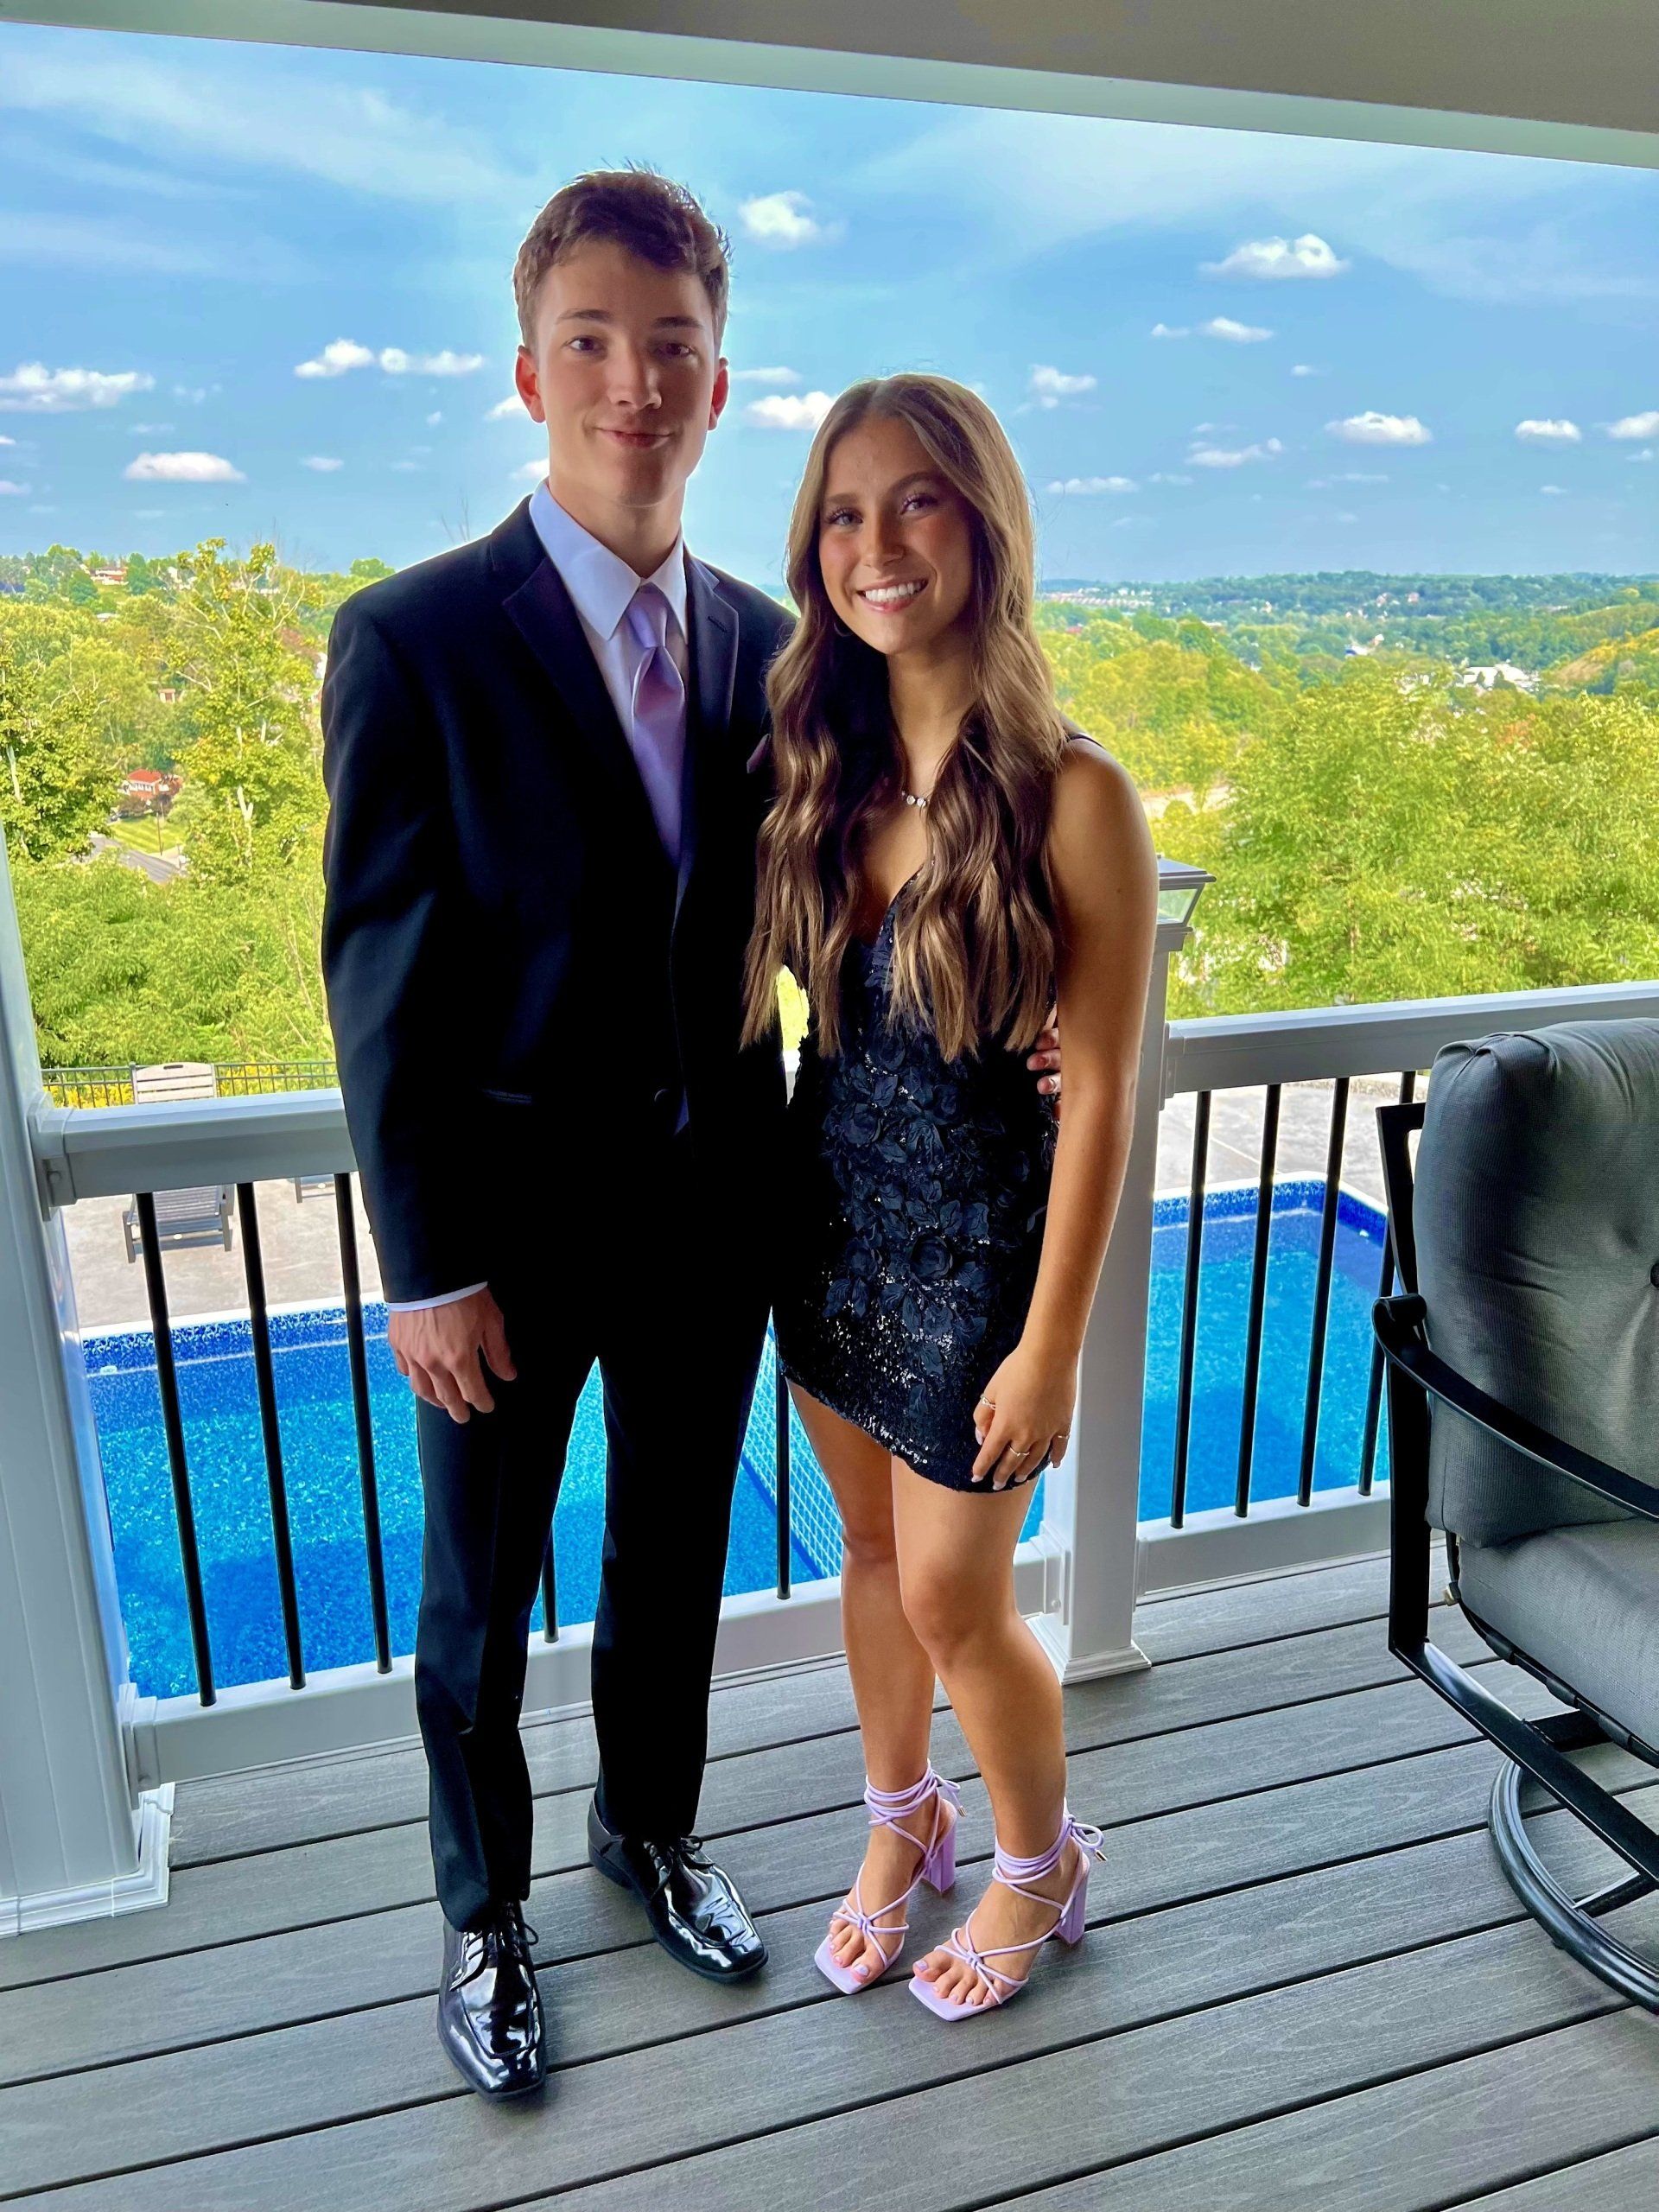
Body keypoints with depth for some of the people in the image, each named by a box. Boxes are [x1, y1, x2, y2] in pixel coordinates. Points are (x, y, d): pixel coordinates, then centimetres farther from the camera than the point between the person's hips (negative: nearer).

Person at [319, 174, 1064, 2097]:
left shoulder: (761, 642, 2)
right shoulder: (412, 641, -13)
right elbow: (381, 982, -13)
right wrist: (428, 1271, -12)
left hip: (711, 1209, 4)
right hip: (511, 1223, -4)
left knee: (675, 1554, 22)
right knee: (478, 1600, 16)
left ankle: (649, 1827, 49)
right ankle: (482, 1913, 42)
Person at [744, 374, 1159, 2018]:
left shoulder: (1072, 795, -19)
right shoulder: (821, 762, -3)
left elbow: (1100, 1094, -16)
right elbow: (805, 1014, 6)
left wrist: (1050, 1345, -13)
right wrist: (769, 1221, 3)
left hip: (975, 1244, -5)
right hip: (830, 1220, 5)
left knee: (953, 1602, 9)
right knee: (871, 1548, 21)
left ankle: (1041, 1863, 40)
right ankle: (900, 1822, 48)